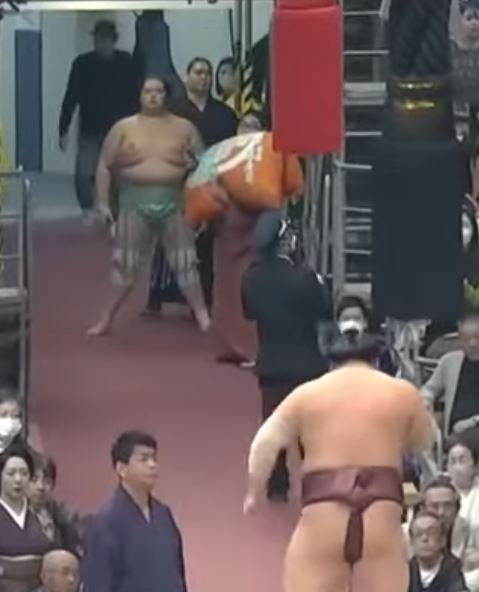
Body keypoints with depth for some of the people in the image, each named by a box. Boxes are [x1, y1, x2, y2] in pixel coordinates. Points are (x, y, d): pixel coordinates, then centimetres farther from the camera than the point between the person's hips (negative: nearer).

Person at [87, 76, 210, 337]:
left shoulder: (183, 127, 5)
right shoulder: (123, 128, 3)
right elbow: (105, 165, 5)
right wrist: (103, 202, -2)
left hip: (174, 203, 1)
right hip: (135, 204, 0)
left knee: (185, 262, 2)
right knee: (125, 264, 2)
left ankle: (203, 317, 6)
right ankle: (106, 320, 10)